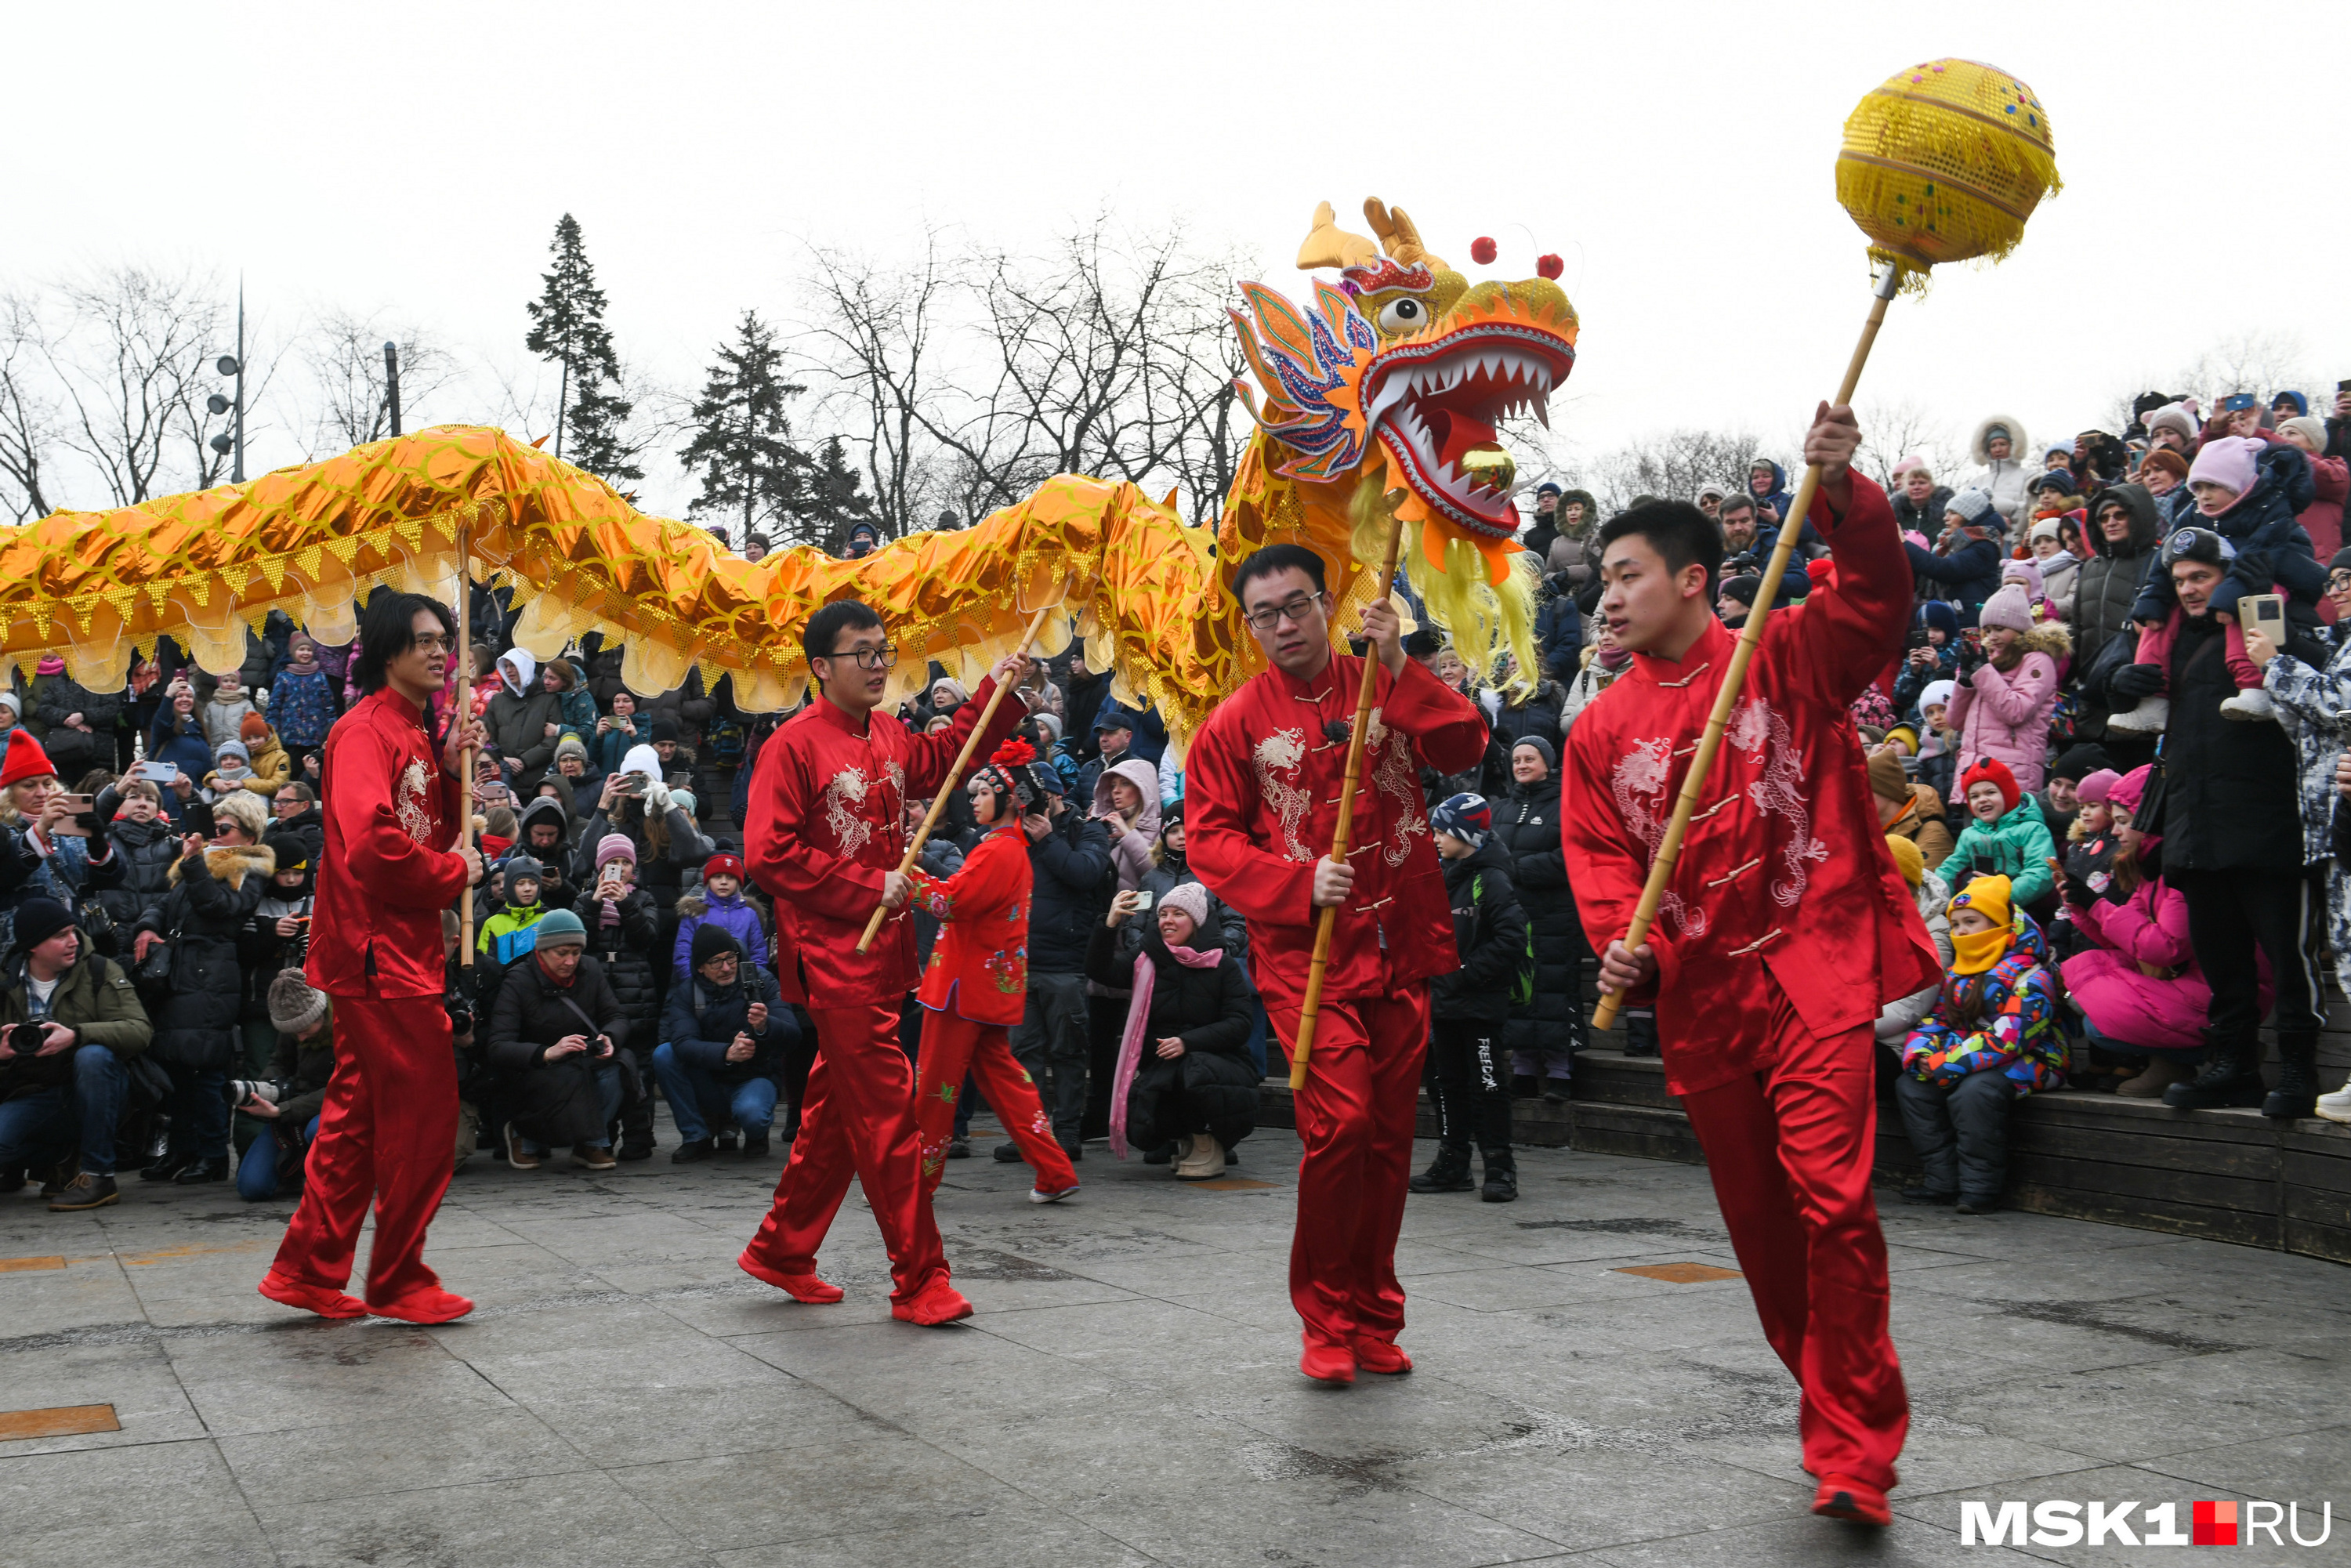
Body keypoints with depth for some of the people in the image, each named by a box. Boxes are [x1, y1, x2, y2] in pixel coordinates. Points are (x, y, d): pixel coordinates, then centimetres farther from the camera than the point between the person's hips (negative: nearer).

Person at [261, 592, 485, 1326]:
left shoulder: (415, 735, 16)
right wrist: (455, 873, -13)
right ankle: (399, 1282, 10)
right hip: (378, 952, -10)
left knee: (361, 1112, 15)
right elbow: (370, 842, -26)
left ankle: (309, 1272, 23)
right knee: (424, 1113, -3)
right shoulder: (365, 730, -14)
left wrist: (450, 768, 2)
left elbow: (437, 833, 16)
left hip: (399, 949, 10)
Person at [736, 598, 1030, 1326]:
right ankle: (919, 1280, 0)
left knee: (838, 1109, 15)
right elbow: (769, 854, -16)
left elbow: (943, 756, 31)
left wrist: (996, 693, 17)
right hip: (835, 955, -8)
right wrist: (869, 889, -17)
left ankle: (780, 1252, 29)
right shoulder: (794, 745, -10)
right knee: (887, 1114, -7)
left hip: (884, 951, 8)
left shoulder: (889, 736, 12)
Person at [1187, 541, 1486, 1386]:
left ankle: (1374, 1317, 22)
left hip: (1401, 949, 3)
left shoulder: (1388, 689, 8)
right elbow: (1209, 840, 0)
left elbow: (1465, 747, -6)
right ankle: (1329, 1320, 3)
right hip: (1305, 953, -3)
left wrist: (1401, 667, -18)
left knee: (1390, 1134, 7)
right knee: (1340, 1120, -15)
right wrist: (1299, 885, -14)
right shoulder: (1235, 724, 3)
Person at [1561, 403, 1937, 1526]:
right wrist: (1622, 942, -9)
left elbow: (1875, 598, -15)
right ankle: (1838, 1413, 30)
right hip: (1698, 996, 5)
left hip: (1812, 973, -4)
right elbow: (1599, 856, 9)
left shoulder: (1790, 659, 1)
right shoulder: (1600, 731, 11)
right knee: (1757, 1217, 11)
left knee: (1830, 1195, -15)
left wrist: (1841, 495, -31)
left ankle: (1851, 1449, -5)